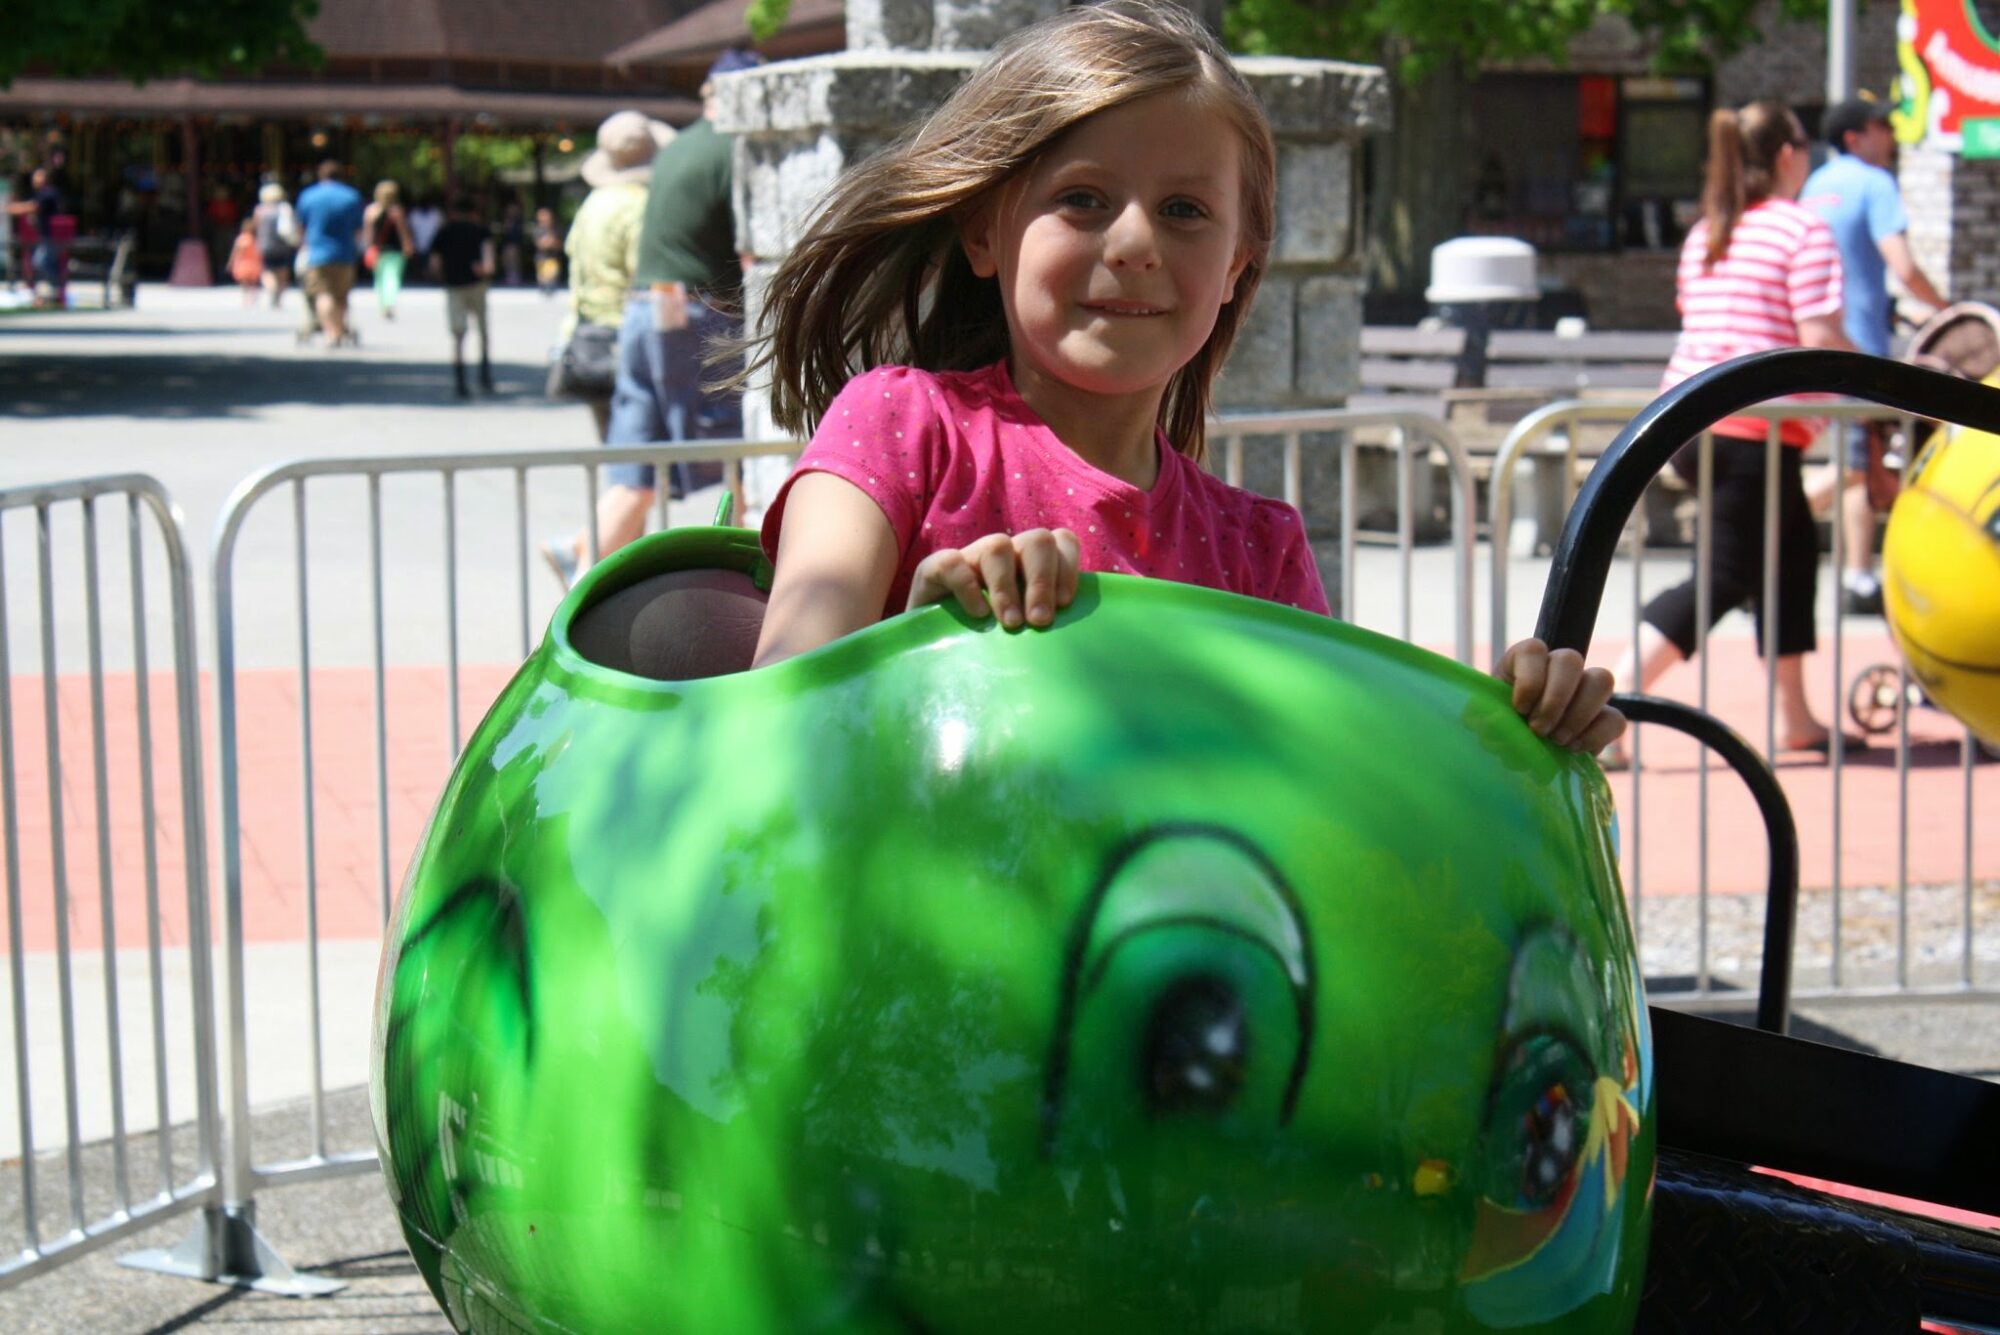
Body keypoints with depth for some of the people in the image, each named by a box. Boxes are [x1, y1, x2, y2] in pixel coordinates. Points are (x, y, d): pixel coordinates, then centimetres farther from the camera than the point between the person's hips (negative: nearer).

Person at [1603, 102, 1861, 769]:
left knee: (1793, 544, 21)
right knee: (1725, 577, -2)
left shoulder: (1704, 233, 16)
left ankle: (1794, 718, 26)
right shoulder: (1802, 228, -6)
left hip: (1687, 416, 9)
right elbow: (1819, 339, -14)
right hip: (1754, 423, -9)